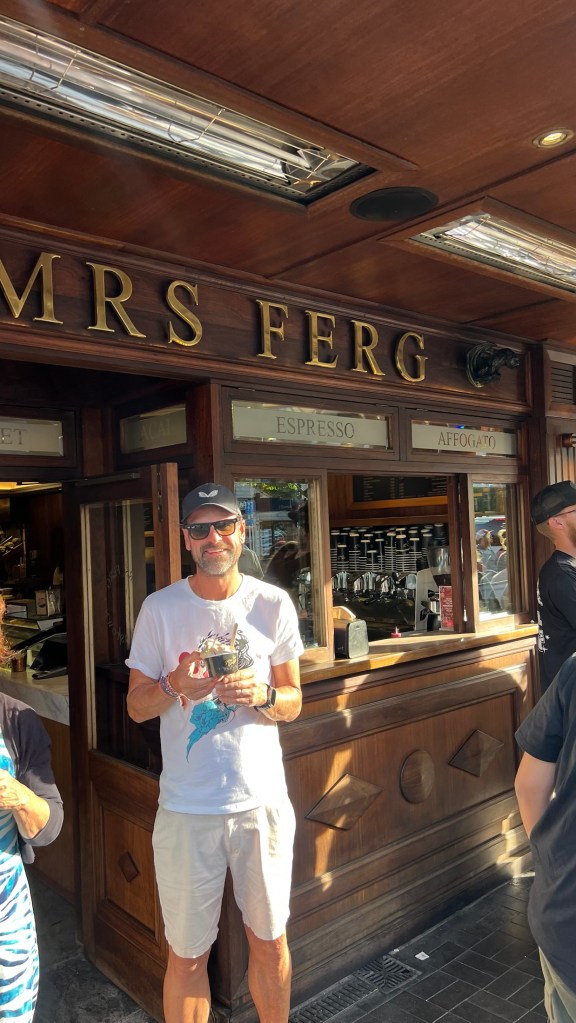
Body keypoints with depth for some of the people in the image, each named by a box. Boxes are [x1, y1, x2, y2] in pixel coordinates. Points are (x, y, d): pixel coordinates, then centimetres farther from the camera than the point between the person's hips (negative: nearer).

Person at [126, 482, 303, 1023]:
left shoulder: (274, 604, -2)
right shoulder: (160, 608, -5)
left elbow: (293, 702, 4)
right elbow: (136, 706, 1)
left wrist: (263, 695, -18)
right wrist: (174, 685, -20)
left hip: (262, 800, 2)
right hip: (186, 809, -1)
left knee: (270, 942, 19)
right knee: (187, 956, 12)